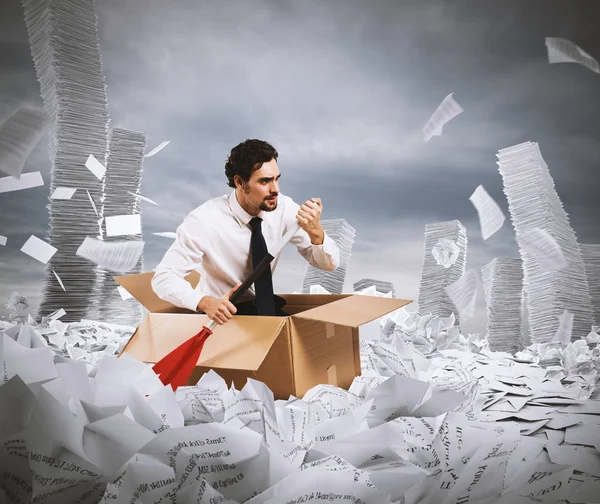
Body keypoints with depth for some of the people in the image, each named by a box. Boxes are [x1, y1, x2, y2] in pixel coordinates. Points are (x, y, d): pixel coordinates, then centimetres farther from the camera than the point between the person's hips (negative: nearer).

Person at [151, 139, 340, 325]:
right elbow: (163, 277, -20)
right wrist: (205, 303, -38)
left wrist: (315, 231, -30)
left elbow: (329, 264, -8)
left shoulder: (283, 207, -12)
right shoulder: (205, 220, -23)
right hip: (224, 314, -3)